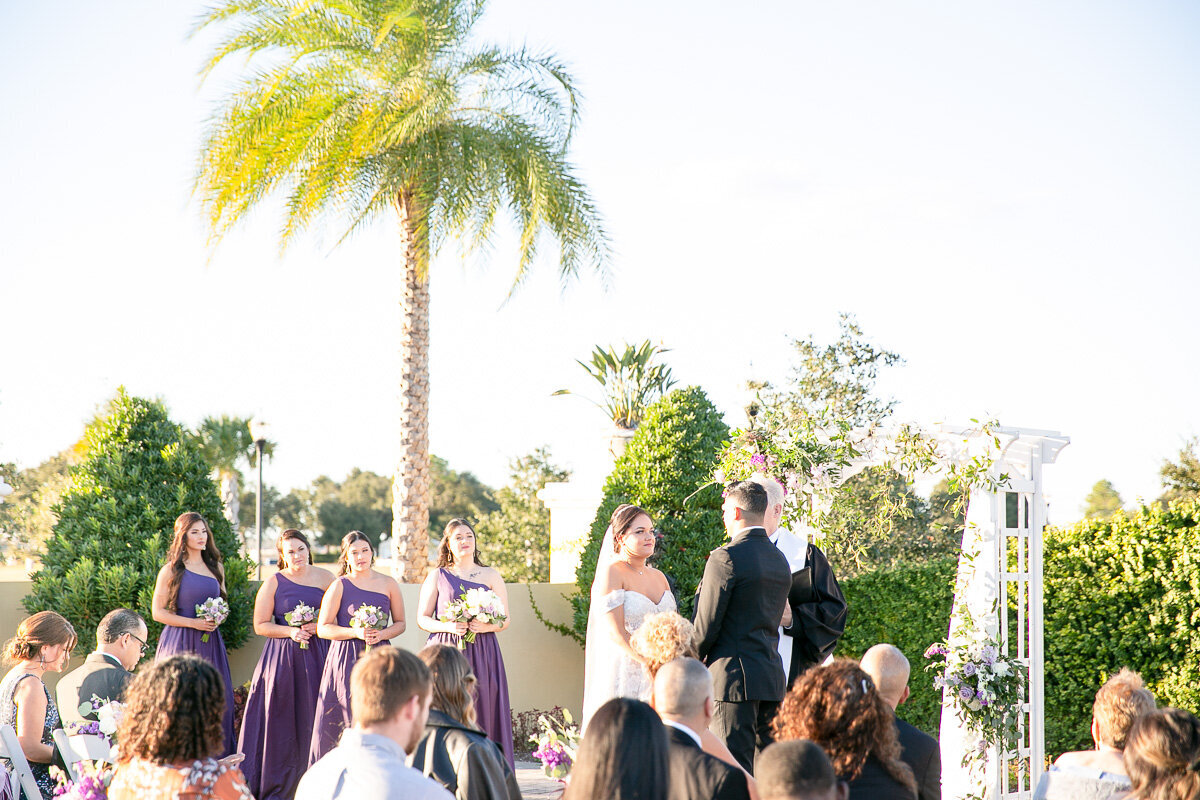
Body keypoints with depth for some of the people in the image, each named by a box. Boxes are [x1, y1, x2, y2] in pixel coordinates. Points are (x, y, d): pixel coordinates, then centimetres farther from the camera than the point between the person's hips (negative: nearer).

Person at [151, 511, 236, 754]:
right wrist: (193, 622, -13)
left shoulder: (215, 567, 13)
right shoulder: (172, 570, -2)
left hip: (210, 643, 5)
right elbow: (158, 612, -4)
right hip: (180, 643, -5)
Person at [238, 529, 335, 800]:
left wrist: (317, 627, -8)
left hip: (317, 656, 2)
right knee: (281, 722, -1)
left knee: (312, 720, 2)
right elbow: (260, 625, 0)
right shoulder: (274, 582, 1)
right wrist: (291, 631, -13)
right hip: (283, 658, -2)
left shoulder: (324, 577, 7)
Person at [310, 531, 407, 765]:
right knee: (346, 720, -4)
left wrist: (382, 634, -7)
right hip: (346, 659, -2)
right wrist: (356, 632, -13)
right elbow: (323, 628, 0)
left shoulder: (388, 584, 8)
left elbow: (400, 623, 14)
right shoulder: (339, 586, 1)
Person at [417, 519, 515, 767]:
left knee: (483, 712, -4)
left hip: (483, 654, 1)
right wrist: (449, 626, -11)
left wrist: (487, 626, -11)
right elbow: (422, 619, 7)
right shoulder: (437, 576, 9)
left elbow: (505, 620, 10)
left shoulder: (491, 576, 11)